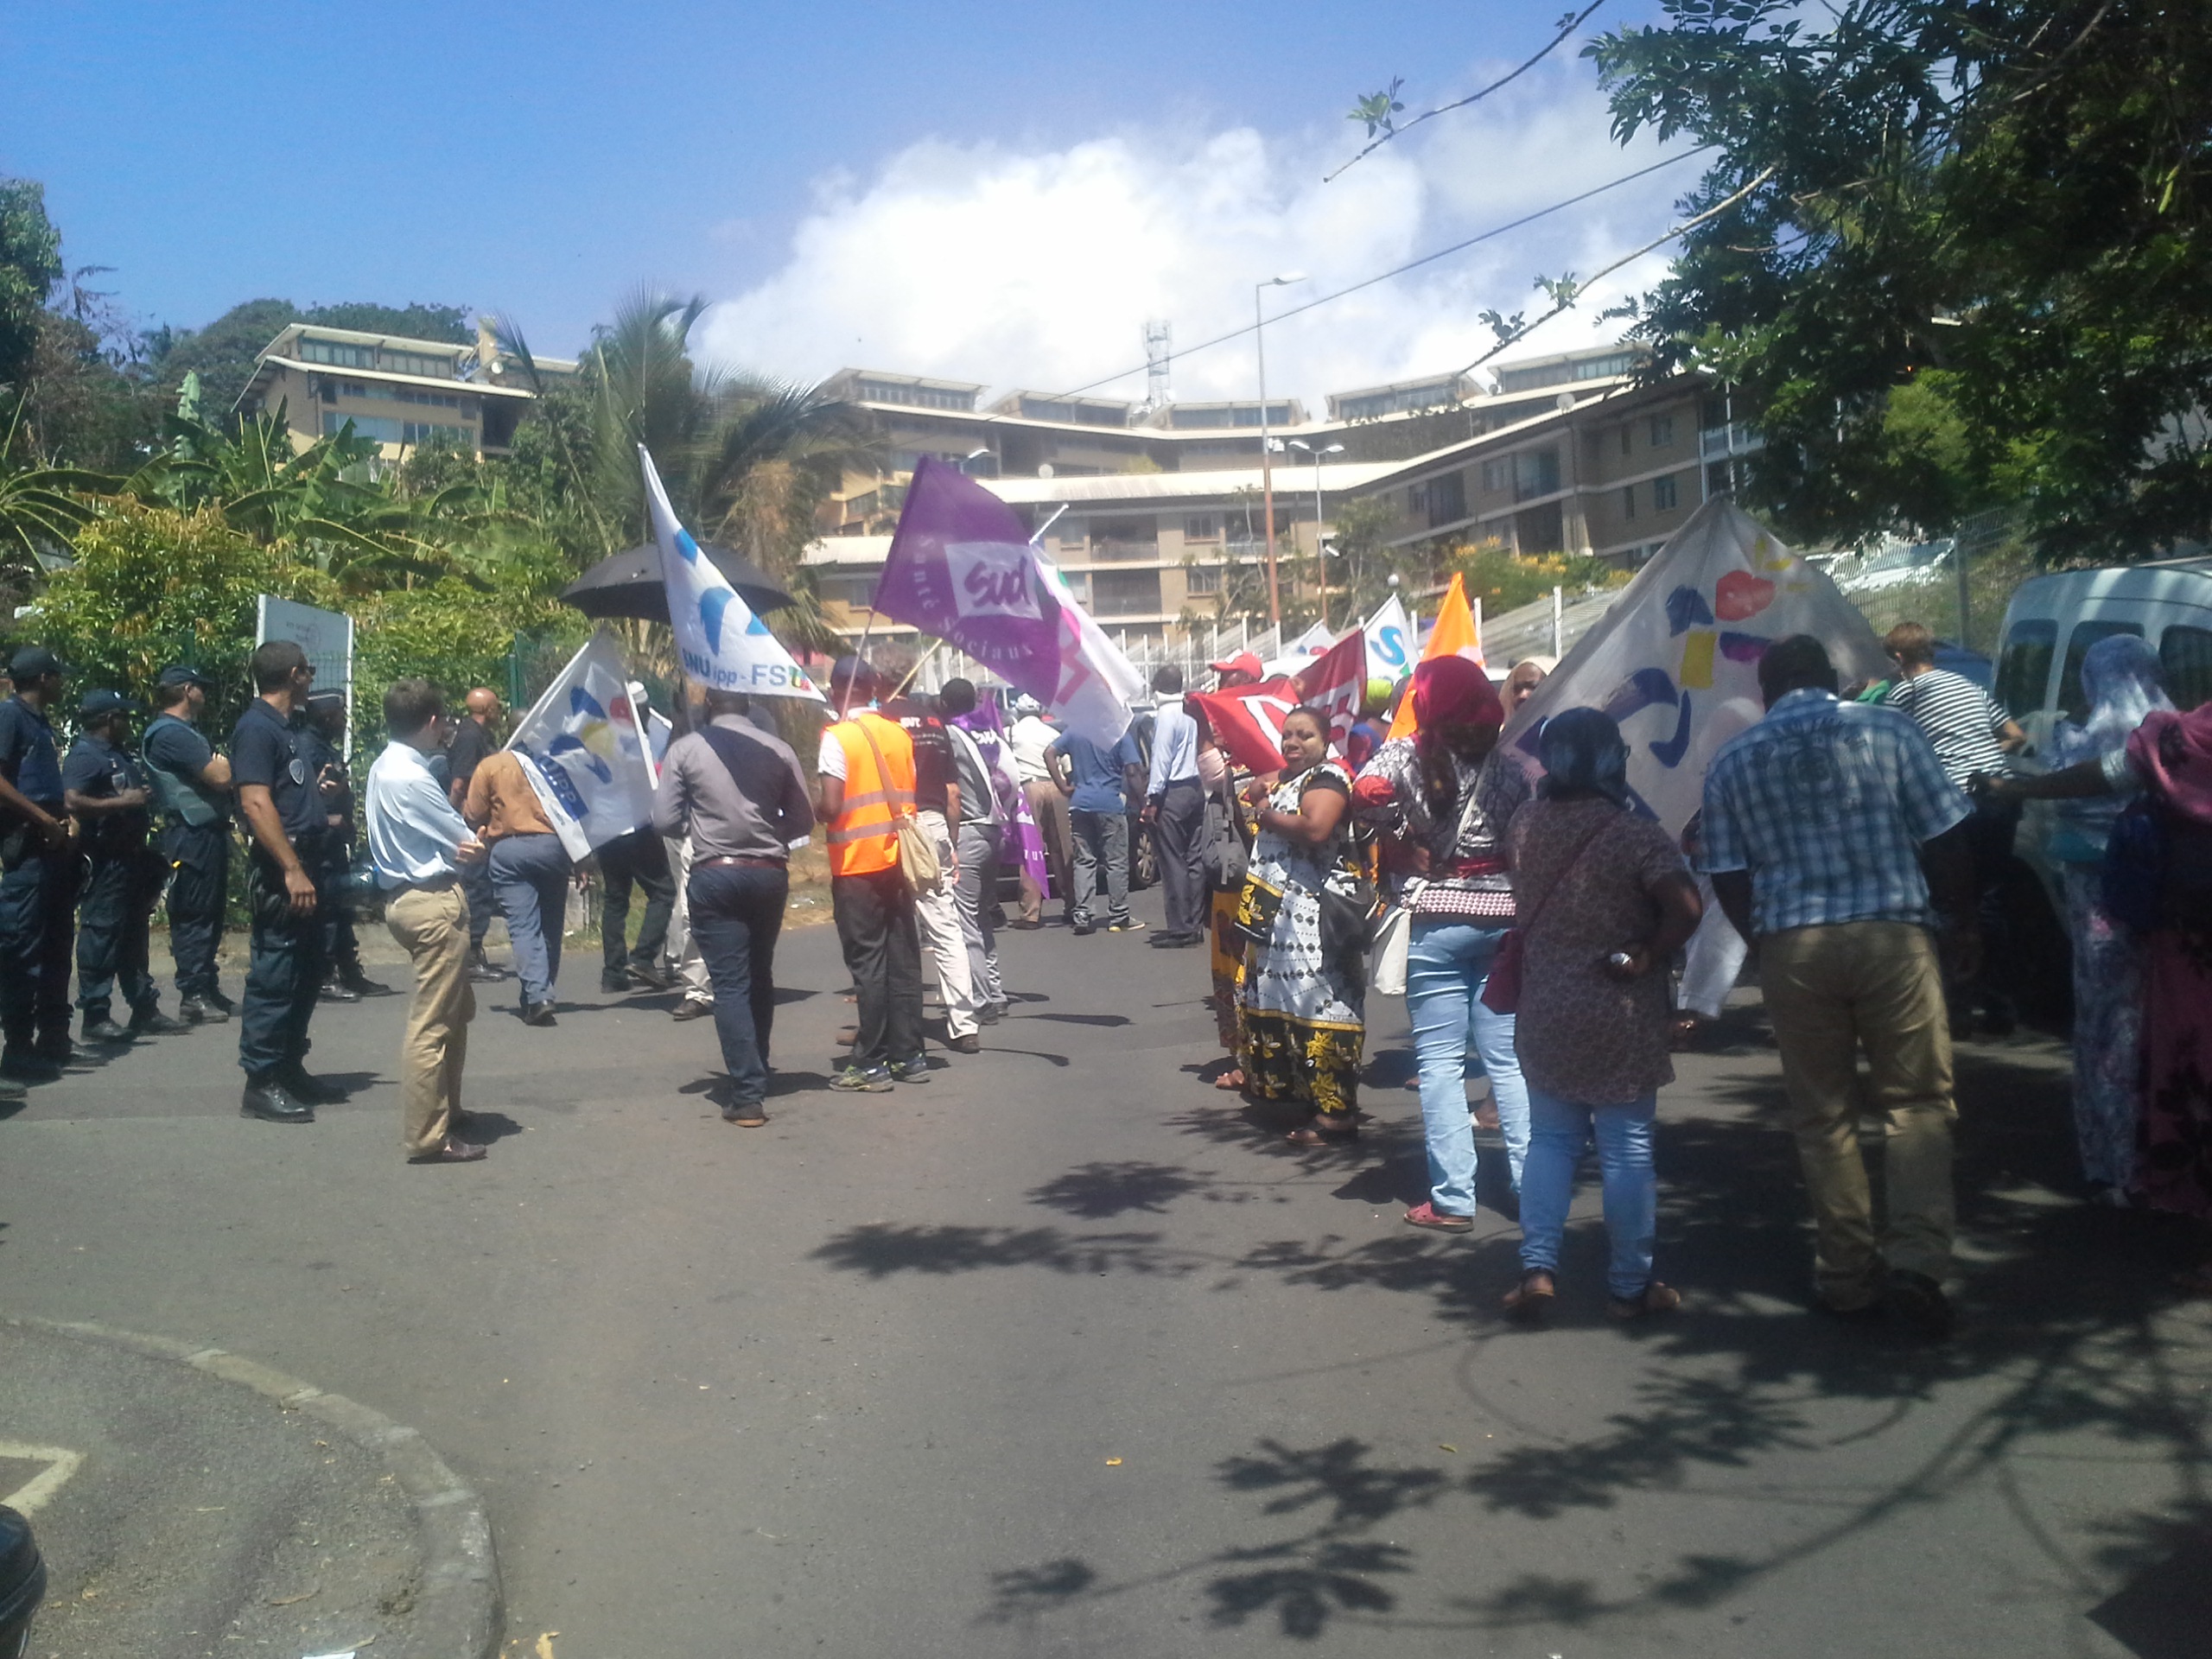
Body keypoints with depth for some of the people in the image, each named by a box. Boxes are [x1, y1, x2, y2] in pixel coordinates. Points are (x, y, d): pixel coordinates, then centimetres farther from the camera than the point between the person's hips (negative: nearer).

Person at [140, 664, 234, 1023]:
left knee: (210, 913, 14)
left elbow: (219, 778, 18)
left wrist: (219, 765, -1)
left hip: (208, 834, 11)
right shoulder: (171, 734, -14)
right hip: (192, 836, -11)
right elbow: (220, 777, -19)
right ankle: (193, 995, -4)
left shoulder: (185, 732, 20)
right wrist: (222, 762, 1)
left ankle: (207, 989, 21)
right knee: (194, 915, -7)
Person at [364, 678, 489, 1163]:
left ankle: (446, 1113, 32)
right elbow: (469, 847, -14)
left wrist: (455, 844, -10)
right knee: (432, 1023, -5)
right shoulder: (411, 778, -19)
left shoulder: (384, 768, 12)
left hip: (405, 896, 11)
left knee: (457, 1010, 21)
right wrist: (475, 845, 7)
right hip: (435, 901, -11)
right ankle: (427, 1138, 0)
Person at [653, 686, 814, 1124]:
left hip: (715, 875, -3)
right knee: (760, 976, 19)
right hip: (770, 873, 3)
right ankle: (758, 1076, 29)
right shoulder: (778, 749, 1)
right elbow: (803, 821, 4)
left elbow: (664, 820, -4)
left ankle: (747, 1094, -7)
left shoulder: (686, 748, -4)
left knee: (730, 982, -1)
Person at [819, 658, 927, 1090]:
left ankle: (871, 1064, 2)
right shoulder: (899, 733, 7)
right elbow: (909, 797, 10)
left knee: (867, 962, -2)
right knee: (903, 960, 9)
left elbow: (831, 807, -17)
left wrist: (816, 811, 3)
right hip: (898, 859, 5)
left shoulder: (837, 737, -10)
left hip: (856, 864, -5)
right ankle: (909, 1056, 14)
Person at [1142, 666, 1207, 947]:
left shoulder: (1165, 715, -11)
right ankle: (1195, 924, 12)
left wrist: (1152, 797, -13)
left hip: (1173, 793, -8)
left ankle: (1180, 928, -4)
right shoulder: (1192, 713, 11)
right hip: (1195, 789, 8)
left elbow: (1161, 758, -15)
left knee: (1173, 862, -4)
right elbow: (1198, 752, 10)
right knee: (1195, 860, 8)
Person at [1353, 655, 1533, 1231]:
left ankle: (1452, 1200, 3)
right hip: (1501, 916, 3)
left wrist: (1407, 844, -9)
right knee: (1506, 1058, 10)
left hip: (1435, 922, -3)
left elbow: (1368, 793, -21)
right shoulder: (1507, 766, 5)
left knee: (1440, 1062, 2)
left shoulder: (1405, 754, -2)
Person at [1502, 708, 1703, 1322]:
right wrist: (1644, 958, -13)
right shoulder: (1635, 835, -15)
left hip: (1544, 1013, 4)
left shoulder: (1525, 824, -1)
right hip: (1620, 1020, -4)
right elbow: (1684, 909, -26)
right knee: (1627, 1150, 7)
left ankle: (1537, 1267, 6)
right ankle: (1630, 1286, 15)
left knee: (1549, 1139, 15)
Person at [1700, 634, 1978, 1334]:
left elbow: (1728, 879, 4)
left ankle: (1846, 1275, 17)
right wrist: (1961, 924, 14)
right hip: (1891, 934, -1)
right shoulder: (1886, 730, 2)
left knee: (1823, 1117, 11)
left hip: (1791, 947, 1)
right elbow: (1946, 838, 1)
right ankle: (1915, 1257, -2)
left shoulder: (1731, 761, 6)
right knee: (1916, 1100, 10)